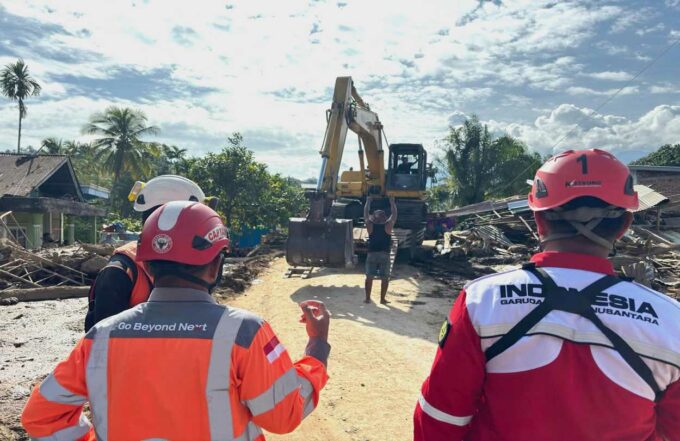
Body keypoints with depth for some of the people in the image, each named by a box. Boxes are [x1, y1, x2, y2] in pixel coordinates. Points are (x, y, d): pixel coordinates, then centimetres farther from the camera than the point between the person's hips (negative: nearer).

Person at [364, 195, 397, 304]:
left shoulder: (370, 225, 0)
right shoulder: (388, 226, -3)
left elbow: (366, 214, 13)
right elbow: (394, 214, 10)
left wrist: (368, 201, 25)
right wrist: (392, 202, 22)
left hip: (372, 254, 1)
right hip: (384, 254, -1)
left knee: (369, 277, 7)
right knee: (384, 278, 7)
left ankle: (367, 298, 8)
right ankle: (382, 299, 7)